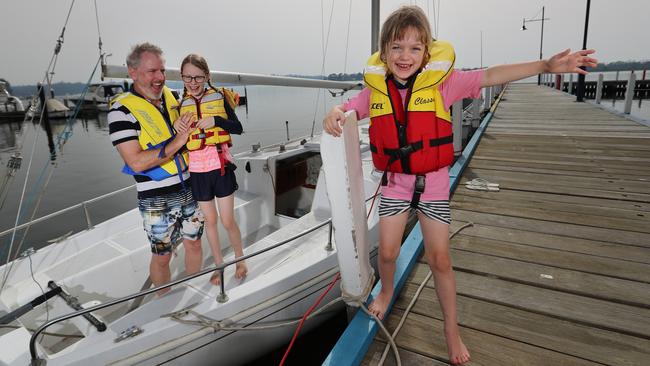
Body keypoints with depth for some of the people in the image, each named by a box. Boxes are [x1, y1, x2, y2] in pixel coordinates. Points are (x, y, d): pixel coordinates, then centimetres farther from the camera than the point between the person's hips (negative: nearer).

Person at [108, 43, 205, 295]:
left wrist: (187, 128, -2)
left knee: (194, 243, 17)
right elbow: (137, 162, -22)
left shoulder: (171, 96, 4)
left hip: (189, 189, 5)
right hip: (157, 199, -5)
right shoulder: (122, 110, -13)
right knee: (162, 255, 10)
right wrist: (176, 143, -21)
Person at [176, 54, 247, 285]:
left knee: (228, 221, 2)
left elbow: (238, 128, -4)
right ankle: (219, 266, 30)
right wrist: (178, 127, -12)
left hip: (221, 166, -2)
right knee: (210, 220, 13)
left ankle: (240, 260, 28)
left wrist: (216, 120, -19)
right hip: (197, 170, 3)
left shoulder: (219, 97, -1)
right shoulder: (181, 104, 4)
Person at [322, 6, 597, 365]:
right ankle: (386, 291, 43)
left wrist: (546, 65, -21)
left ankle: (451, 329, 28)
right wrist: (334, 114, -20)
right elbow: (348, 108, 4)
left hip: (433, 183, -2)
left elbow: (490, 76, -13)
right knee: (387, 252, 8)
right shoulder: (375, 88, -5)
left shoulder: (441, 81, -12)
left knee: (440, 259, 5)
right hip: (395, 183, 2)